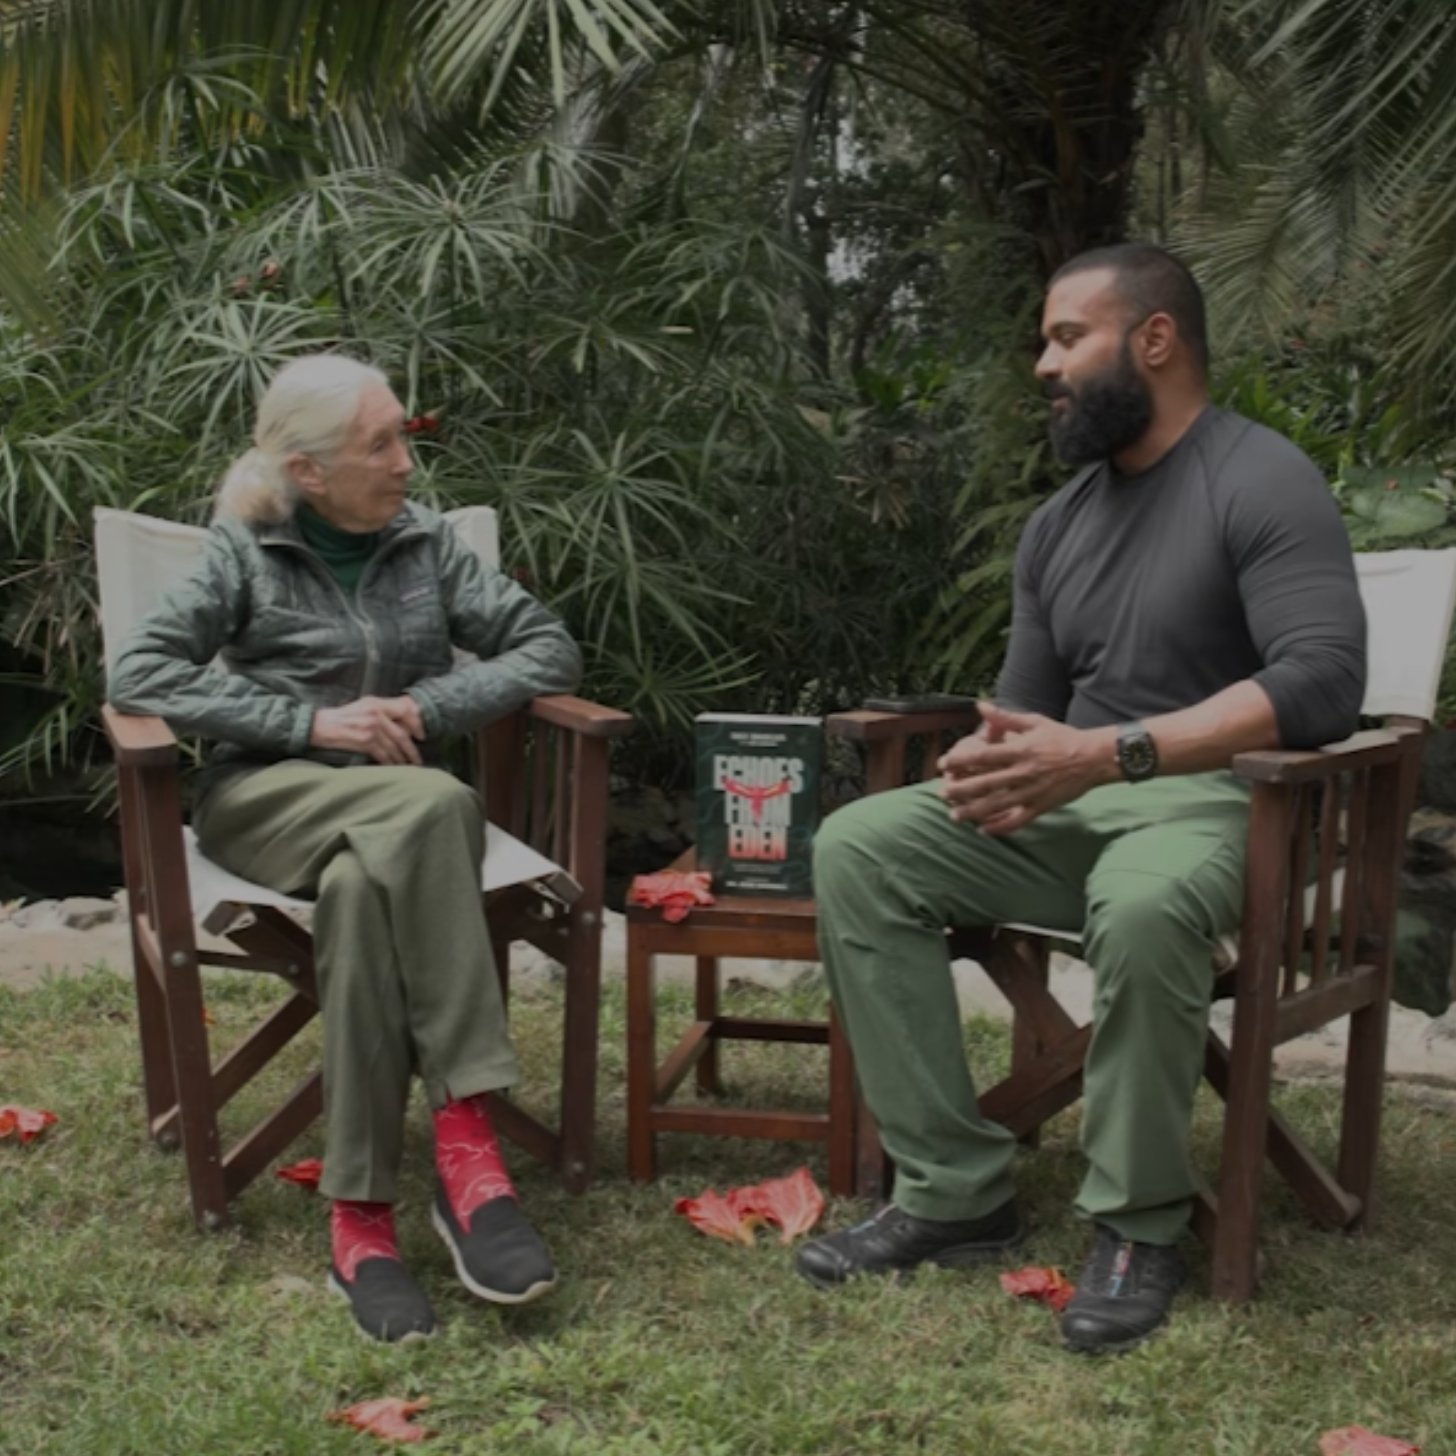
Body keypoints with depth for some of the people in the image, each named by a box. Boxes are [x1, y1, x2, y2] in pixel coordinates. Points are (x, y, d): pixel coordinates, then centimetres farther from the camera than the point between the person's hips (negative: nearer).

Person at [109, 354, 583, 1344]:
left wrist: (429, 708, -11)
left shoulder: (426, 545, 10)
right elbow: (139, 675, -9)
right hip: (265, 799, -2)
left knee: (365, 887, -37)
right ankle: (468, 1144, -38)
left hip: (396, 812, 2)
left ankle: (362, 1218, -38)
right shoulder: (244, 553, 3)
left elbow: (551, 648, 6)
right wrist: (313, 721, -18)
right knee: (434, 807, -36)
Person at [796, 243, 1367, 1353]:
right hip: (1078, 807, 7)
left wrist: (1108, 753, -31)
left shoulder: (1262, 481, -10)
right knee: (858, 847, -12)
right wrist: (993, 768, -12)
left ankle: (1140, 1227, -17)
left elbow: (1324, 678, -24)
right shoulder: (1060, 522, 13)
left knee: (1145, 906, -41)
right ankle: (956, 1192, -13)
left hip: (1224, 802, -7)